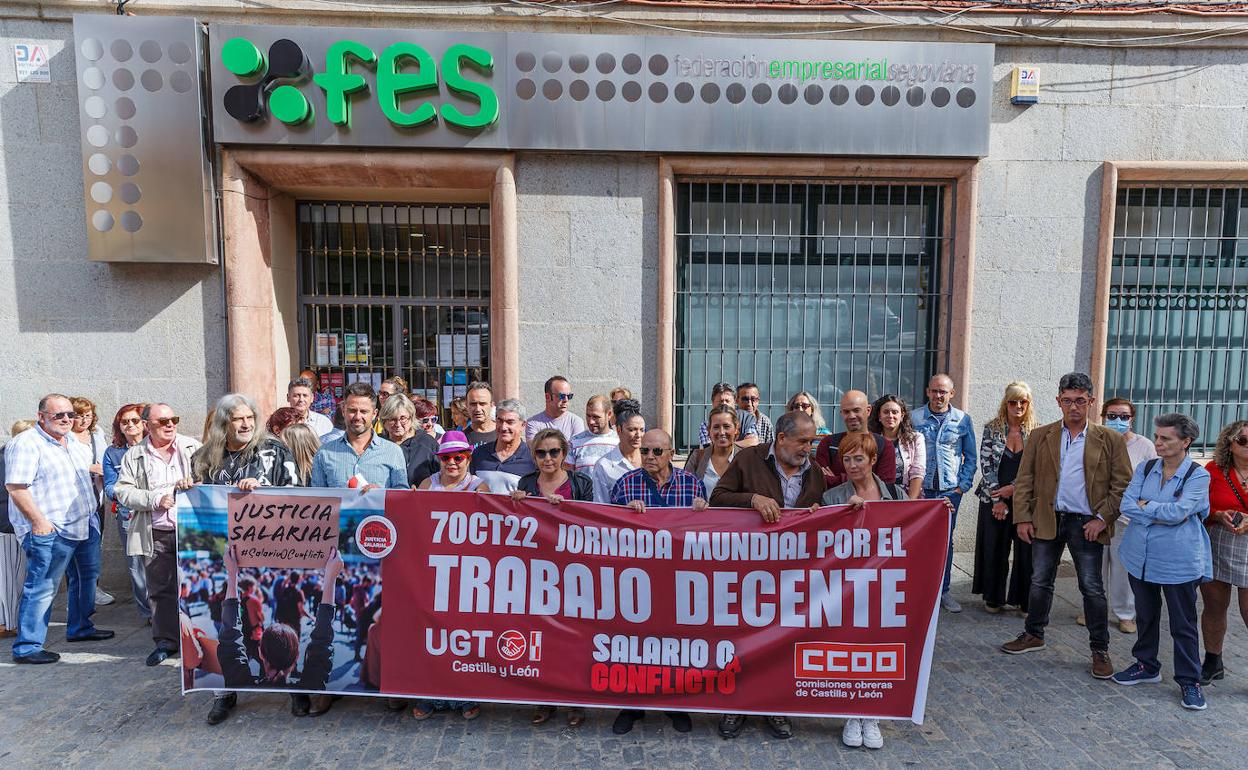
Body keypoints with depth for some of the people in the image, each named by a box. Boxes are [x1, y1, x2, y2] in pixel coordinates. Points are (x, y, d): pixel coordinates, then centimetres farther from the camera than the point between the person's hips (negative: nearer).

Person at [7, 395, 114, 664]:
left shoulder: (69, 441, 13)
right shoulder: (26, 444, -14)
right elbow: (15, 487, -21)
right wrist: (39, 522, -22)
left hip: (85, 524, 9)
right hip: (50, 530, -9)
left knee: (87, 576, 19)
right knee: (41, 588, -4)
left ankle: (80, 628, 34)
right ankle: (26, 647, 6)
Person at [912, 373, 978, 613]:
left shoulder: (963, 420, 5)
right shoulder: (914, 418, 1)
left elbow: (970, 456, 10)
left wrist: (963, 485, 0)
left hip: (950, 490, 1)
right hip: (920, 489, -1)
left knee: (945, 541, 6)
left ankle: (942, 590, 18)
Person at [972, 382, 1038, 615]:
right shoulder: (992, 428, 1)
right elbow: (986, 464, -3)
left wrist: (1013, 488, -11)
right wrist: (997, 499, -9)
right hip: (994, 500, 0)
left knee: (1026, 550, 0)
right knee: (994, 548, 6)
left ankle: (1025, 600, 13)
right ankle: (993, 598, 20)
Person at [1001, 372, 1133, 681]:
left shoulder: (1110, 440, 0)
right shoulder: (1039, 437, 4)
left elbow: (1122, 484, -1)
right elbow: (1024, 481, 3)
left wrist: (1103, 518, -10)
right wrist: (1022, 518, -3)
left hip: (1087, 524, -2)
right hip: (1046, 521, 2)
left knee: (1092, 588, 5)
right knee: (1040, 583, 12)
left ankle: (1100, 650, 18)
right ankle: (1033, 635, 28)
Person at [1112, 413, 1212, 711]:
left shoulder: (1198, 475, -10)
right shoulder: (1145, 469, 2)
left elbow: (1178, 511, -22)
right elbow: (1127, 505, -7)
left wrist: (1145, 506, -10)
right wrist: (1163, 515, -16)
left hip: (1179, 562, -4)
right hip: (1141, 557, 4)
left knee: (1183, 624, 7)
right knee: (1145, 616, 18)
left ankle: (1189, 681, 21)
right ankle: (1147, 666, 34)